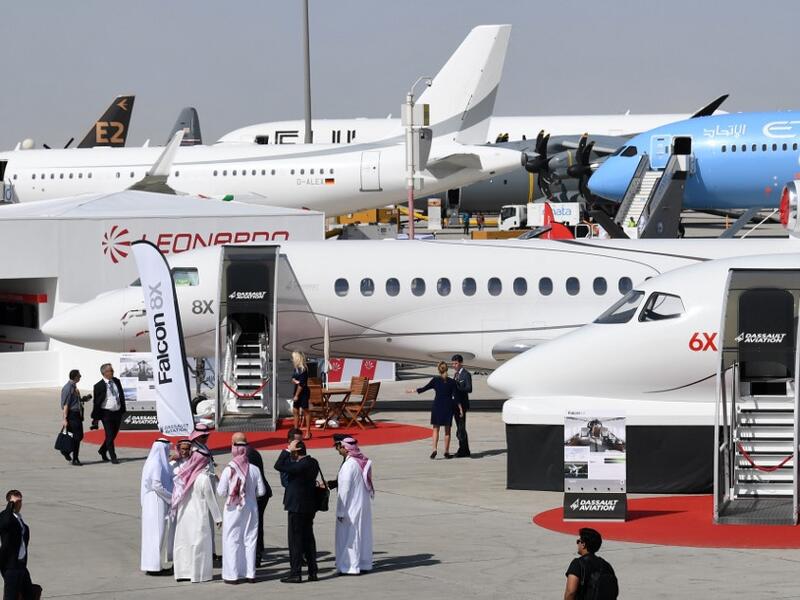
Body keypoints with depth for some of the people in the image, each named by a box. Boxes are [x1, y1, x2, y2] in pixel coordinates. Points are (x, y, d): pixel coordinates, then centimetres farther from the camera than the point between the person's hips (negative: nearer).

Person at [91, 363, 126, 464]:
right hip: (106, 413, -6)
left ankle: (102, 451, 35)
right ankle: (113, 458, 4)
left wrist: (123, 410, 13)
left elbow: (122, 396, 15)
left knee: (113, 435, 14)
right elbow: (96, 402, -7)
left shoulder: (116, 381, 6)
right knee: (110, 436, -3)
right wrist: (95, 418, -7)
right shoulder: (99, 386, -10)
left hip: (117, 413, 6)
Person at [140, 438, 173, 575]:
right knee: (156, 532, -6)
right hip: (157, 502, -10)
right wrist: (171, 497, -12)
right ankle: (153, 566, -4)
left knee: (152, 533, 13)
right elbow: (157, 486, -22)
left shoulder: (152, 462, 11)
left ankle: (153, 565, 19)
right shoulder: (157, 464, -17)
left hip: (151, 502, 10)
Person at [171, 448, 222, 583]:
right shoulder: (204, 478, -16)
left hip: (183, 515, 6)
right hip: (199, 515, -6)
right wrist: (218, 517, -2)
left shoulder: (184, 475, -1)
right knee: (199, 544, 3)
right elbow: (211, 499, -11)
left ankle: (182, 572, 14)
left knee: (183, 543, 11)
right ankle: (199, 573, 5)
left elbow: (177, 496, 6)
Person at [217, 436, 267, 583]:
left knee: (232, 541, 4)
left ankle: (232, 575, 3)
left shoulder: (228, 470, -14)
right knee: (250, 540, 12)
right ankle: (250, 573, 14)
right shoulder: (254, 469, -7)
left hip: (233, 510, -2)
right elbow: (261, 491, -2)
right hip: (251, 509, 2)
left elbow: (221, 492, -11)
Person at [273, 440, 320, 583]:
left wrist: (288, 450, -18)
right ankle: (312, 572, 18)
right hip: (309, 507, 9)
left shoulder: (301, 465, -22)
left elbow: (279, 466, -24)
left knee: (295, 540, -3)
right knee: (308, 538, 15)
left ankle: (295, 574, -1)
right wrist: (290, 451, 4)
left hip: (297, 507, -9)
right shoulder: (313, 463, 5)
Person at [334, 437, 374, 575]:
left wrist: (341, 511, -16)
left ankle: (350, 566, 1)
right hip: (364, 505, 9)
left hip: (352, 507, -9)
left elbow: (345, 490, -20)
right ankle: (364, 563, 21)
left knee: (348, 536, -1)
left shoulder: (349, 465, -20)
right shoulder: (362, 462, 5)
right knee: (363, 534, 14)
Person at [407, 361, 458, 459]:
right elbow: (455, 396, -5)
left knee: (436, 429, 6)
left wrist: (412, 391, 12)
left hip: (437, 406, -1)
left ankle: (435, 449, -10)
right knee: (447, 430, 8)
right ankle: (446, 452, 10)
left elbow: (424, 388, -1)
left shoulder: (435, 380, -5)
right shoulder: (451, 382, -3)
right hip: (448, 407, 1)